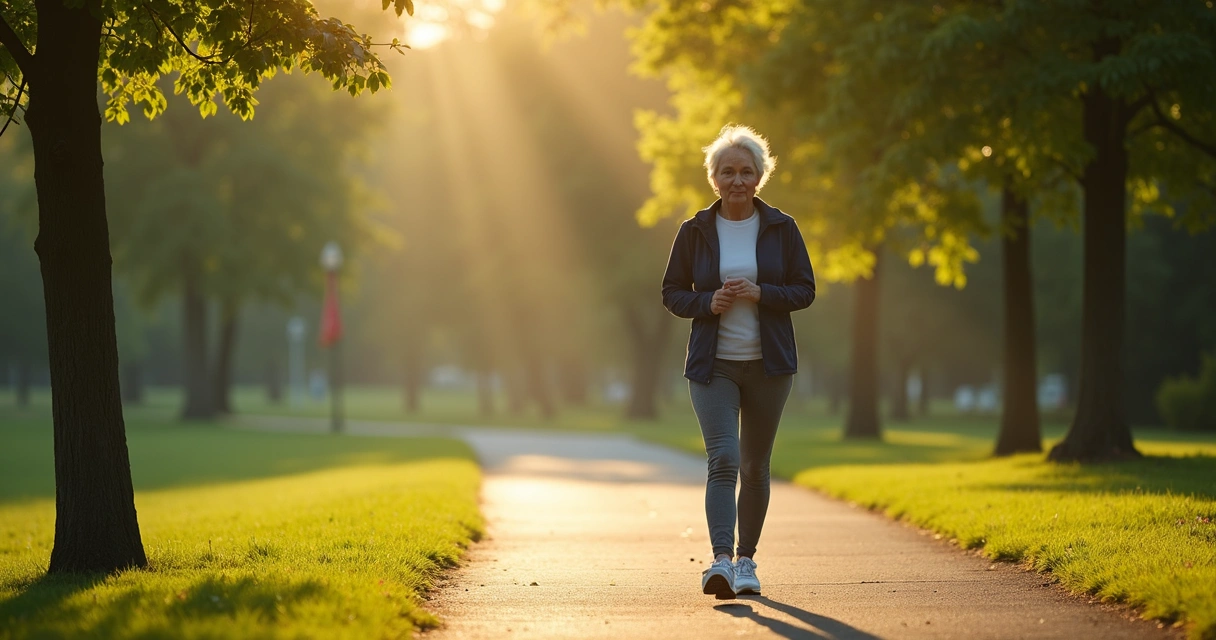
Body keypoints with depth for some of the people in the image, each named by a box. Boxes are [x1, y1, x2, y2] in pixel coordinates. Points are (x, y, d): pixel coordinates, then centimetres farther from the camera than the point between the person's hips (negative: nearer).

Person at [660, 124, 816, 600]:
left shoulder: (781, 229, 2)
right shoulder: (695, 231, 1)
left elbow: (805, 289, 2)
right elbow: (672, 293, 6)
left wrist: (760, 293, -16)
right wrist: (707, 302, -14)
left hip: (768, 364, 1)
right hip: (713, 365, -1)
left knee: (755, 466, 9)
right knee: (723, 459, -16)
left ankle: (746, 560, 20)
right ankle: (721, 560, -24)